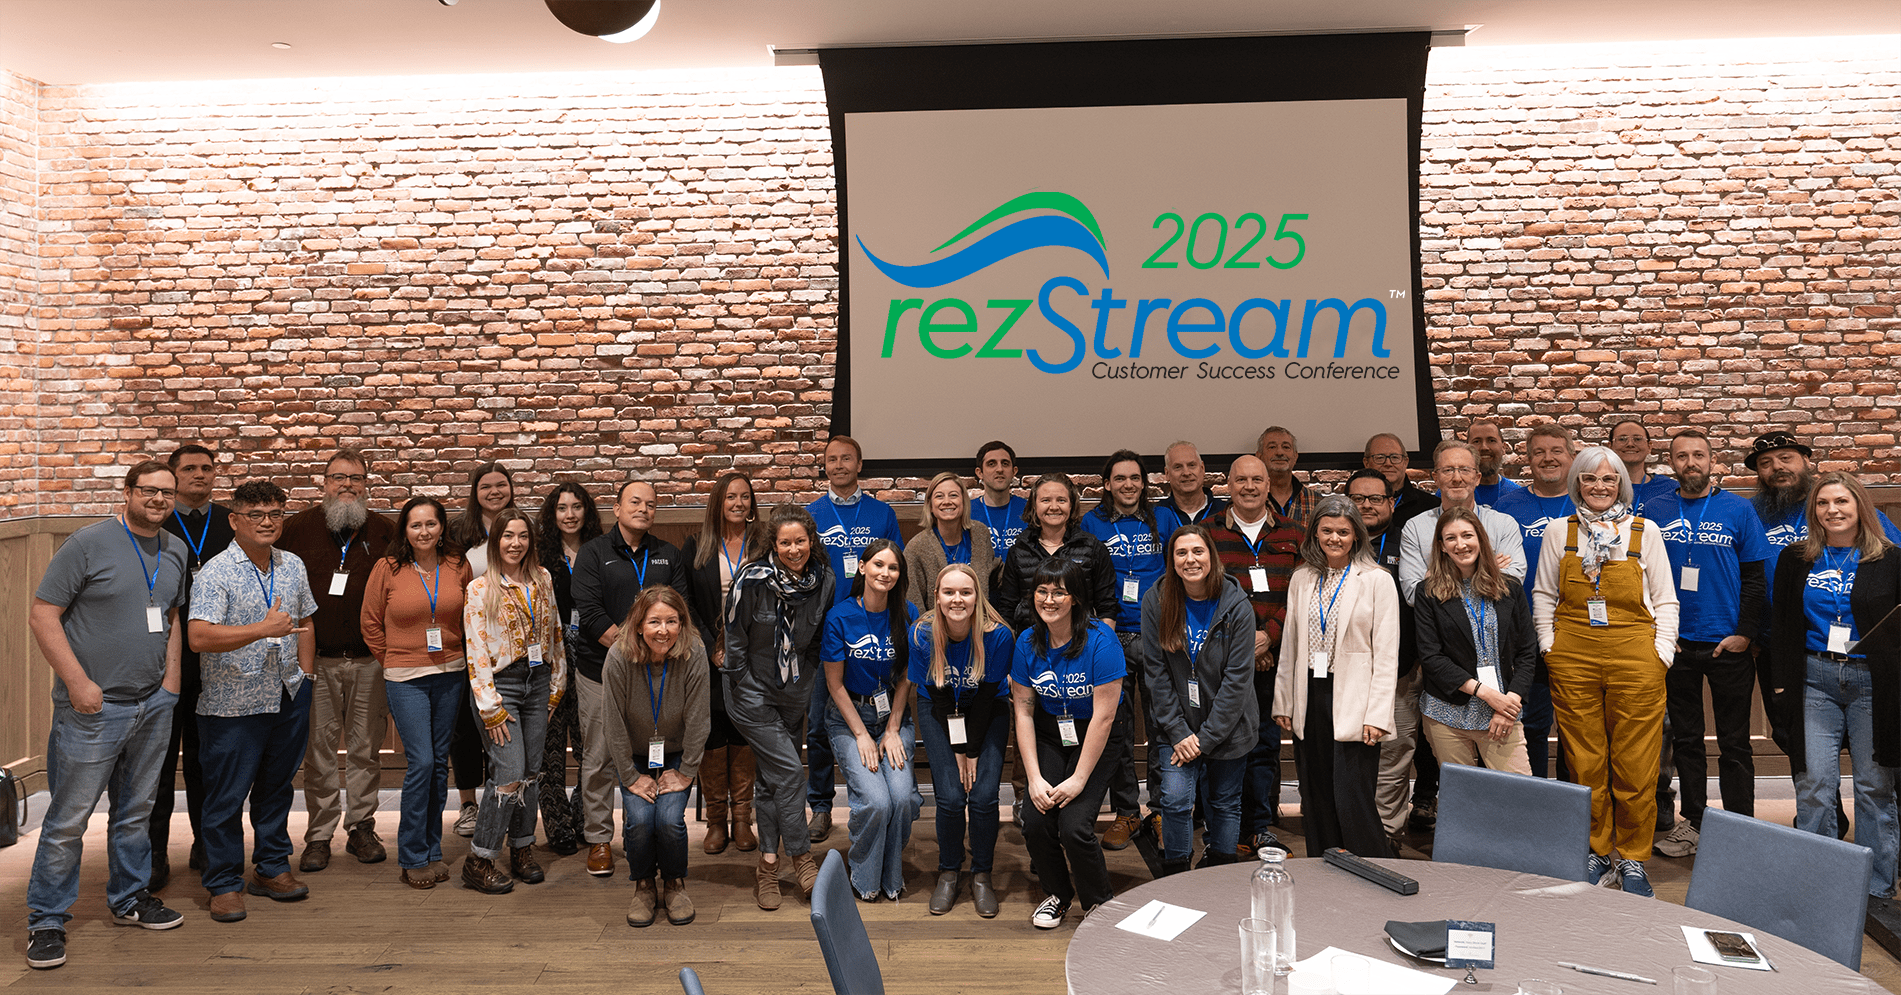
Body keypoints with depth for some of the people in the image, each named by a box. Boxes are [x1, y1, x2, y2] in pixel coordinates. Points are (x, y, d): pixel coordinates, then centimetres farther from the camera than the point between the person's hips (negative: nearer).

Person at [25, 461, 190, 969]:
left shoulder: (176, 552, 9)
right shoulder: (89, 543, -10)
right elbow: (42, 615, -10)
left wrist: (171, 679, 10)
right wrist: (77, 681, -16)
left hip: (154, 704, 6)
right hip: (93, 706, -6)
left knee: (136, 809, 17)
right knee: (69, 817, 0)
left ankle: (129, 897, 31)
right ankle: (46, 919, 13)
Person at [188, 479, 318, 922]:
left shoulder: (293, 567, 9)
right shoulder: (215, 573, -12)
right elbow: (199, 637, -23)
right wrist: (263, 629, -29)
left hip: (287, 697, 6)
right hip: (233, 702, -6)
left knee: (277, 786, 16)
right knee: (226, 795, 1)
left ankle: (272, 868, 29)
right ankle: (224, 884, 14)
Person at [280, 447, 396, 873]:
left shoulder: (384, 532, 6)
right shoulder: (297, 528, 4)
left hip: (370, 660, 1)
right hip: (316, 660, -1)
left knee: (366, 748, 7)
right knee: (318, 750, 4)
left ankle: (362, 828, 19)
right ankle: (319, 835, 14)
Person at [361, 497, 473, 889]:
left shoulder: (458, 566, 3)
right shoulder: (388, 568, -4)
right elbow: (370, 622, 6)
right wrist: (394, 662, 9)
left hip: (451, 676, 3)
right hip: (405, 679, -3)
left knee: (439, 762, 8)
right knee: (420, 762, -9)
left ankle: (432, 851, 20)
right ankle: (412, 858, 5)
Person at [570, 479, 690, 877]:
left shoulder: (669, 556, 12)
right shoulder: (593, 553, 2)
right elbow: (588, 611, -9)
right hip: (600, 670, -2)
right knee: (599, 759, 2)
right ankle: (598, 839, 14)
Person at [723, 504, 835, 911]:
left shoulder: (823, 581, -3)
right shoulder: (753, 580, -17)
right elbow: (734, 634, -8)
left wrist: (813, 677, 10)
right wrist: (743, 681, -4)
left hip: (795, 691, 5)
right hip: (753, 691, -4)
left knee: (772, 778, 11)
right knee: (789, 771, -11)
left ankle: (768, 867, 19)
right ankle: (802, 860, 3)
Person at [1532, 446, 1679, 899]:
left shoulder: (1644, 532, 6)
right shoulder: (1559, 533, 8)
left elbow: (1664, 600, 8)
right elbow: (1543, 595, 13)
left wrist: (1661, 653, -1)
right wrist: (1549, 646, 4)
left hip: (1634, 658, -1)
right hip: (1573, 660, 1)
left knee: (1636, 766, 1)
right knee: (1584, 764, 5)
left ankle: (1633, 858, 16)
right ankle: (1596, 851, 20)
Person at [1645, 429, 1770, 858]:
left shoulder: (1738, 510, 1)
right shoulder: (1654, 511, 4)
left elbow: (1755, 578, 0)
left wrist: (1744, 633, -7)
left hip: (1728, 645, -2)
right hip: (1674, 643, 2)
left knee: (1734, 742, 4)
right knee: (1685, 738, 10)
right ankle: (1693, 821, 20)